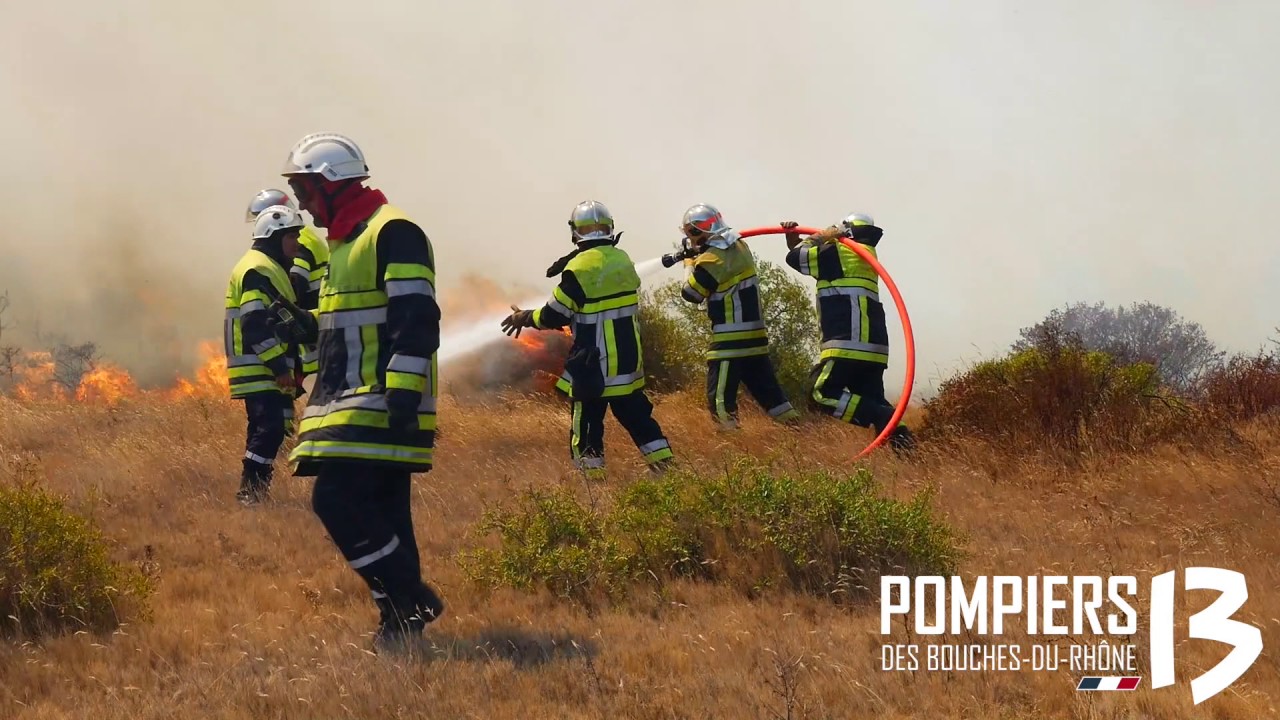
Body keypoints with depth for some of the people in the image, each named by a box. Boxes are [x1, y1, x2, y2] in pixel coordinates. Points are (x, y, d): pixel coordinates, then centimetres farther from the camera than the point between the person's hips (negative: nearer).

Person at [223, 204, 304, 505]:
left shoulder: (270, 268, 21)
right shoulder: (258, 270, -13)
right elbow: (255, 325, -22)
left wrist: (288, 366, 24)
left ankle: (254, 490, 14)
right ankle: (251, 489, -16)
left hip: (266, 371, 11)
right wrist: (279, 366, -23)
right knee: (270, 428, -16)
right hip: (260, 371, -11)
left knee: (264, 429, 11)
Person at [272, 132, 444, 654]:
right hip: (351, 404, 10)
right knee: (380, 511, 9)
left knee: (337, 500, -16)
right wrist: (306, 325, 13)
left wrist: (403, 391, -25)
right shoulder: (345, 242, 21)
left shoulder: (393, 233, -11)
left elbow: (416, 319, -19)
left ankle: (412, 602, -11)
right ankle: (400, 623, 13)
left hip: (379, 406, -10)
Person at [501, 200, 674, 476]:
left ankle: (590, 471, 1)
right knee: (634, 411, 18)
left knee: (587, 418, 2)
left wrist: (526, 318, 7)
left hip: (594, 363, -6)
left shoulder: (579, 268, -16)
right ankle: (662, 459, 17)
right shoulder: (623, 260, 4)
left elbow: (555, 316, -11)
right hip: (629, 358, 6)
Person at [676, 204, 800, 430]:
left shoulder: (712, 260, -16)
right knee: (768, 390, 14)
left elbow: (691, 293, -5)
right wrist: (696, 257, 14)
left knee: (720, 399, -5)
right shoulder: (738, 246, 8)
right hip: (755, 334, 9)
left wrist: (691, 264, 9)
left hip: (731, 340, -9)